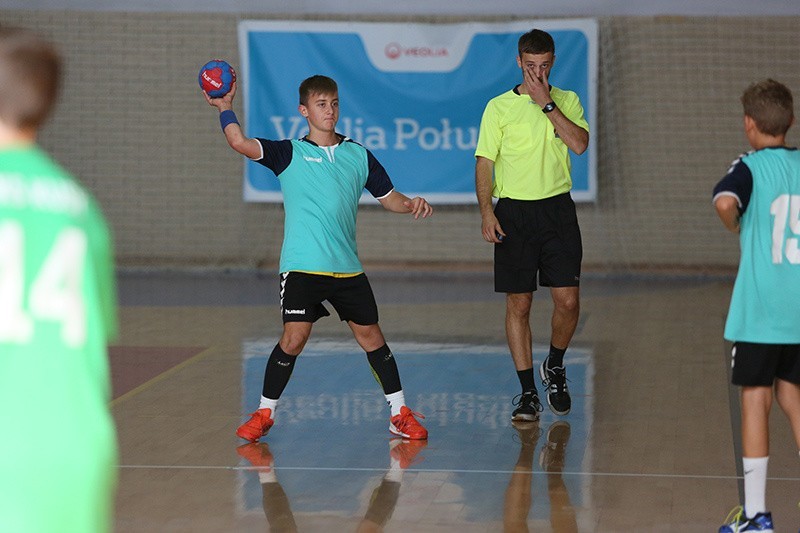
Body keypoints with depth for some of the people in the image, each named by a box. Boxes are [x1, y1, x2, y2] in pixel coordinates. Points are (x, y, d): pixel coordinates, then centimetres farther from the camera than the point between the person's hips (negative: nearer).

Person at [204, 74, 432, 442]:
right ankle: (264, 414, 4)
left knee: (369, 333, 6)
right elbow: (240, 143, -9)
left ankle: (400, 414, 15)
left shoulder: (358, 156, 12)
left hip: (347, 266, 3)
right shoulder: (289, 153, 3)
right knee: (294, 336, -12)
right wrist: (225, 107, -13)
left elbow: (388, 197, 18)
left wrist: (411, 204, -1)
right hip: (301, 266, -3)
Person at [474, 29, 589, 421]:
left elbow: (580, 144, -8)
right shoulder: (499, 106, 3)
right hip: (514, 212, -1)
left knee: (567, 300, -5)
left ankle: (554, 366, 23)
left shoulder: (567, 101, 8)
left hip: (557, 209, 1)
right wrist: (486, 210, -10)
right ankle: (528, 392, 5)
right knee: (518, 304, -1)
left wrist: (547, 103, -11)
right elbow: (485, 161, 2)